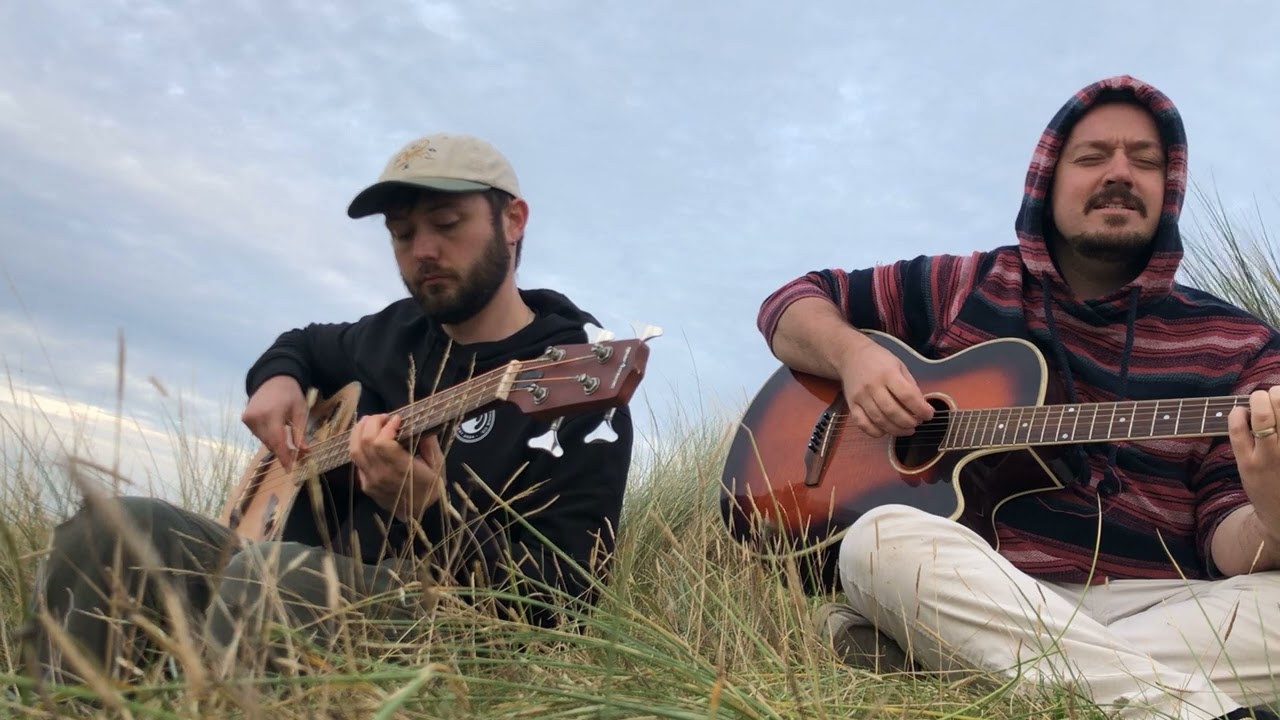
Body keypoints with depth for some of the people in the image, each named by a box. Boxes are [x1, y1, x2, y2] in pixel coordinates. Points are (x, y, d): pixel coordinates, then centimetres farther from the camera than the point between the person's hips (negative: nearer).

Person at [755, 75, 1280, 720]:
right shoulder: (964, 288, 10)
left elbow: (1224, 530, -1)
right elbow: (791, 304, 16)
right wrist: (852, 353, -7)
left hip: (1161, 609, 1)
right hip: (961, 591, 0)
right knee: (885, 536, -32)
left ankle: (923, 658, -31)